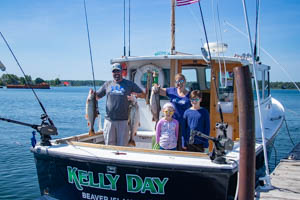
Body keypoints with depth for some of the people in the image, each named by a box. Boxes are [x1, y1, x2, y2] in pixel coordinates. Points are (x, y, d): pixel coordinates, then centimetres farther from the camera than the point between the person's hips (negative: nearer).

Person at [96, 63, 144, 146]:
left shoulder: (129, 84, 9)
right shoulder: (107, 84, 14)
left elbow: (143, 94, 9)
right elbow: (97, 96, 15)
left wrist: (135, 94, -12)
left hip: (123, 121, -1)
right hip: (109, 120, 2)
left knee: (122, 146, 2)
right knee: (109, 145, 7)